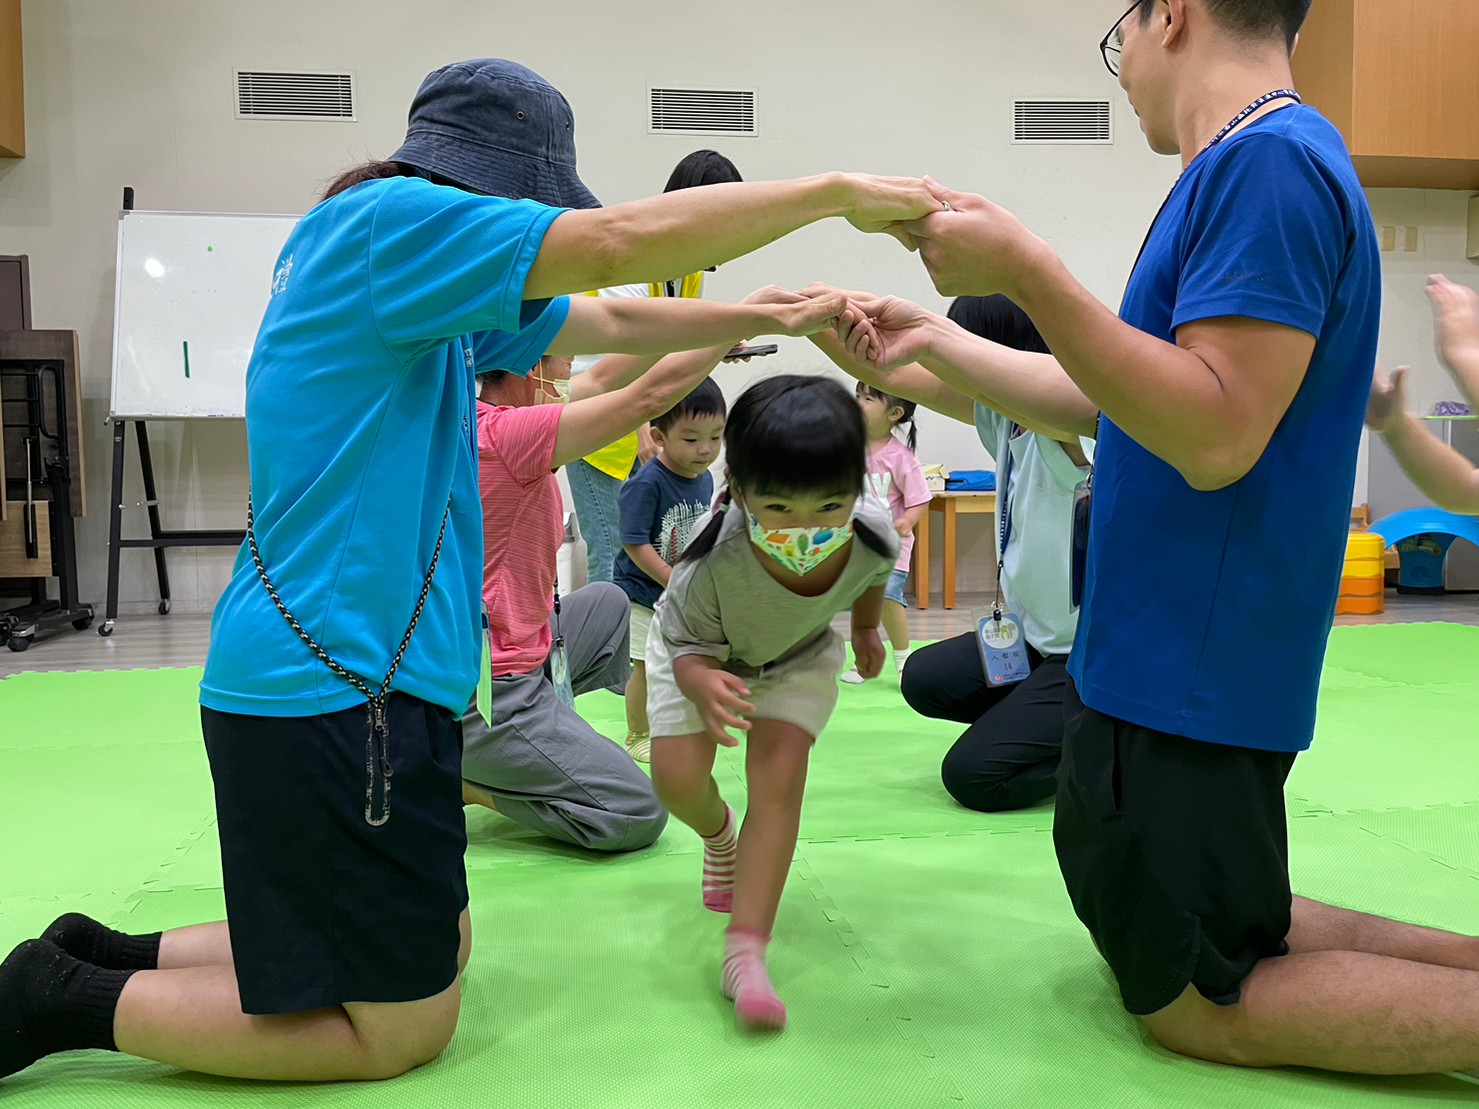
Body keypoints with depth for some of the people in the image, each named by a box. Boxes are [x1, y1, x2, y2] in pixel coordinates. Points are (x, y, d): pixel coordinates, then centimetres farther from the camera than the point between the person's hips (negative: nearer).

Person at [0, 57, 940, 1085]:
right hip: (338, 685, -10)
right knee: (402, 1028, 4)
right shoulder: (387, 219, -13)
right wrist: (837, 190, -10)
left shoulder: (429, 292, 16)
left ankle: (108, 958, 25)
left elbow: (613, 324, 21)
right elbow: (629, 240, -19)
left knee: (439, 955, 21)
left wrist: (775, 318, 16)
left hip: (355, 676, 10)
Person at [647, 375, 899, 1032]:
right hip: (702, 653, -1)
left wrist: (867, 630, 14)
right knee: (676, 776, -11)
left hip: (798, 657, 1)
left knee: (780, 775, -16)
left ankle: (745, 952, -11)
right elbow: (691, 649, -31)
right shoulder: (712, 565, -45)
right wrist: (702, 684, -56)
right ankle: (719, 836, 28)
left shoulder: (874, 534, -34)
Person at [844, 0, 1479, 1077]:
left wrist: (1026, 270, -24)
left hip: (1194, 675, -10)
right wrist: (929, 348, 20)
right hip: (1160, 654, 10)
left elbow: (1214, 438, -27)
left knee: (1194, 1004, 4)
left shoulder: (1270, 160, -18)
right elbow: (1108, 401, 17)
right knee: (1169, 944, 21)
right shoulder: (1251, 166, 13)